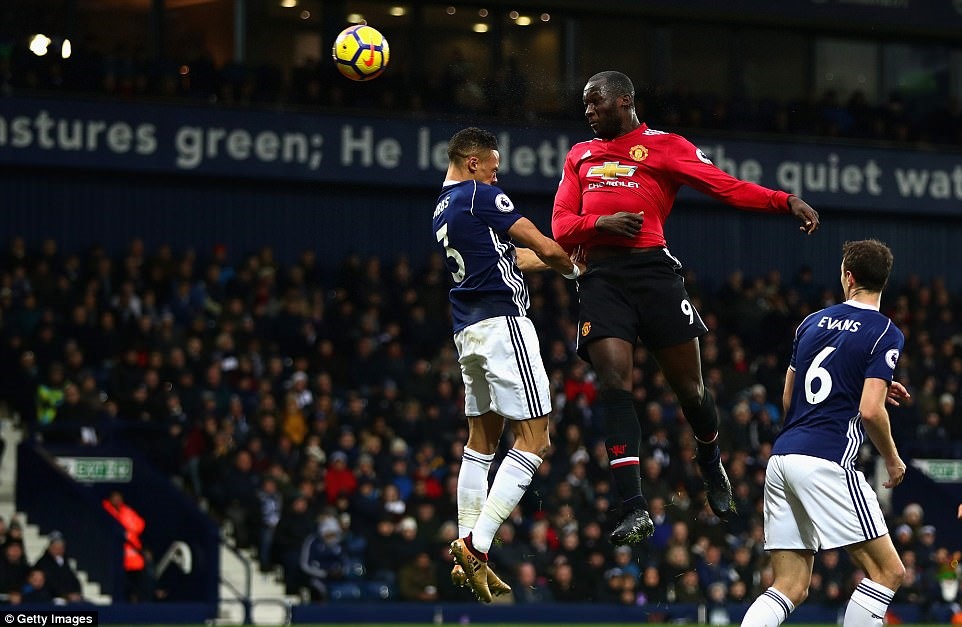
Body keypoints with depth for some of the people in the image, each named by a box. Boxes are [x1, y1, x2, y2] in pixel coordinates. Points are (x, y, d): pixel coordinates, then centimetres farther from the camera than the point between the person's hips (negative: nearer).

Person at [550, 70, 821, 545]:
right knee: (614, 384, -13)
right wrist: (599, 223, -6)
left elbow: (726, 186, 0)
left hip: (652, 269, -3)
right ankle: (634, 509, -19)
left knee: (688, 386, 2)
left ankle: (712, 467, 33)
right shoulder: (579, 156, 24)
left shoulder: (664, 146, 10)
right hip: (600, 278, 3)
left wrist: (786, 202, -15)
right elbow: (561, 226, 17)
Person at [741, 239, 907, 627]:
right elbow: (870, 411, -13)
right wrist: (893, 460, 5)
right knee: (887, 570, 0)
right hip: (826, 462, -7)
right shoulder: (885, 334, -3)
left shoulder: (812, 322, 16)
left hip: (782, 458, 7)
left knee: (790, 588, 7)